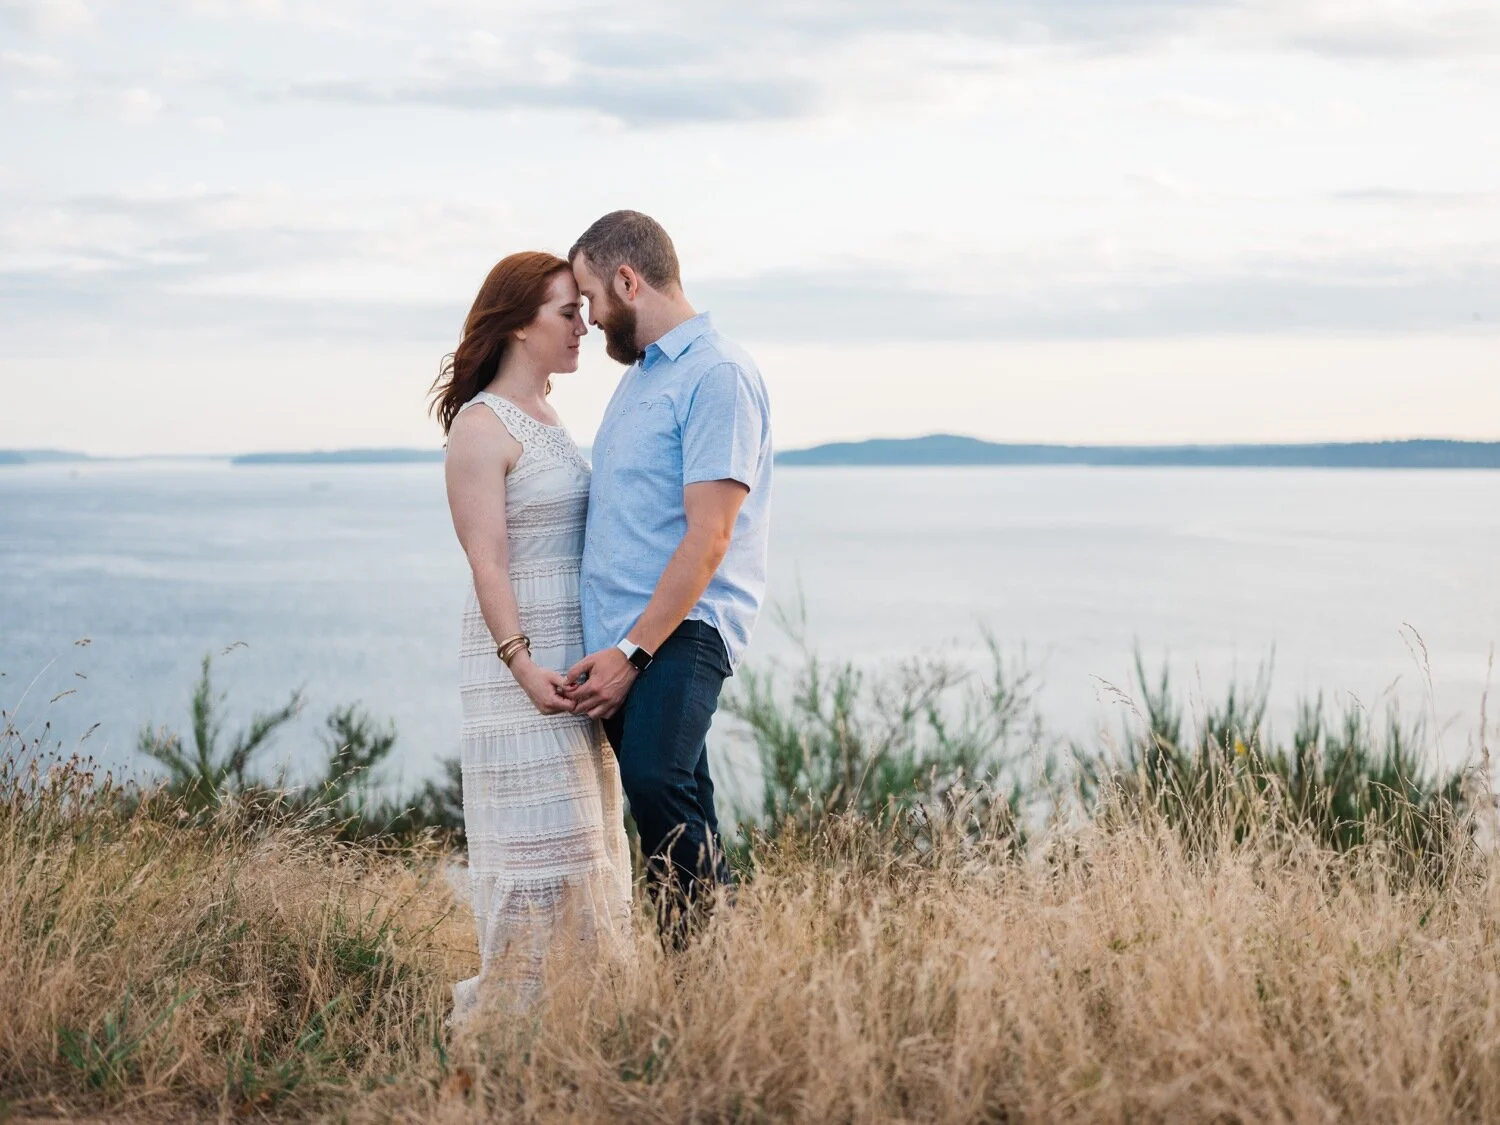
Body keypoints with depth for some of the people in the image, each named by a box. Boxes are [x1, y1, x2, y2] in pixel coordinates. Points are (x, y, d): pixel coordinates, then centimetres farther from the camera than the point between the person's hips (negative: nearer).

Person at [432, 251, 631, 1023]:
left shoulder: (545, 421, 16)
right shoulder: (481, 425, -11)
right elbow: (487, 561, -17)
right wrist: (521, 663, -24)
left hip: (575, 658, 9)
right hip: (521, 662, -9)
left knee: (583, 835, 11)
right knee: (540, 836, -8)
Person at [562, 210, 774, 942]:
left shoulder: (717, 375, -9)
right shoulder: (638, 376, 21)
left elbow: (708, 538, -16)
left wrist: (632, 651, -20)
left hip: (680, 631, -9)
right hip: (619, 639, 9)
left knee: (655, 780, -29)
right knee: (680, 820, 6)